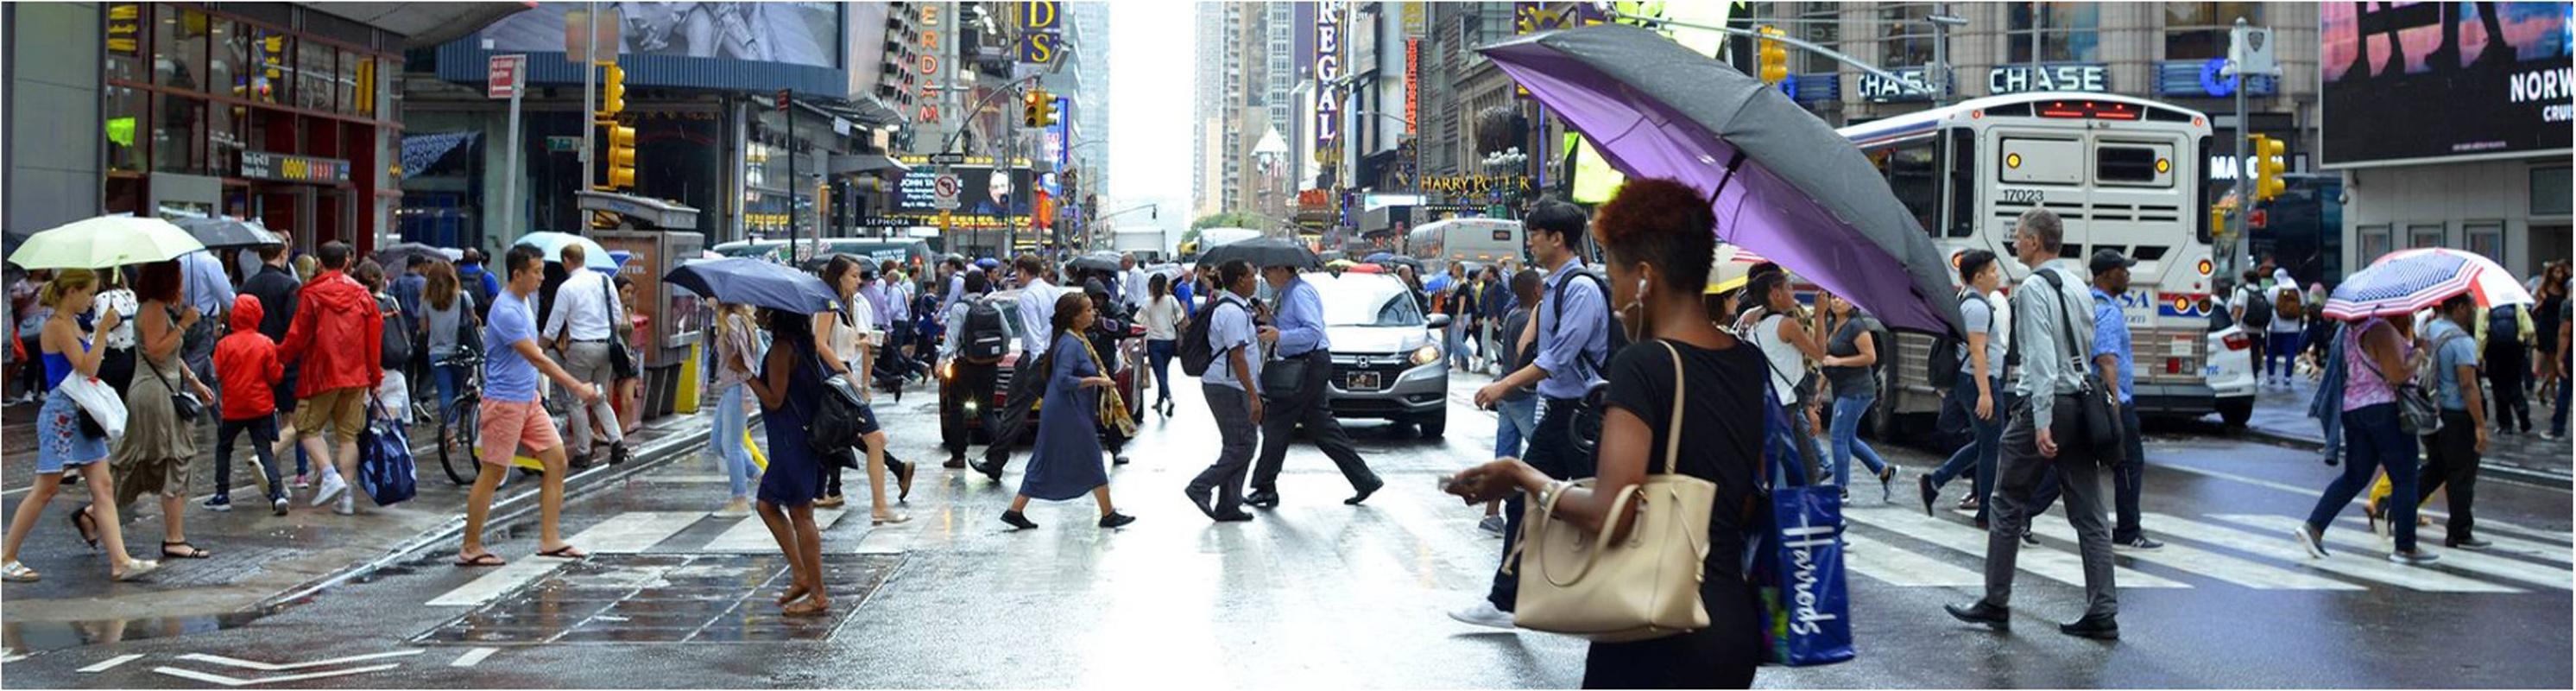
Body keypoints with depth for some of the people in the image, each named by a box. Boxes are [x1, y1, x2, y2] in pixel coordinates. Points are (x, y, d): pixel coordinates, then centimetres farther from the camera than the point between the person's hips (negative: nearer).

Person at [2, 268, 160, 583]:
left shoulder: (73, 323, 13)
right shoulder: (57, 326, -14)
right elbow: (87, 368, -22)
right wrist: (103, 330, -20)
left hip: (82, 413, 9)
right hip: (61, 413, -9)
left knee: (104, 486, 1)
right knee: (45, 489, -1)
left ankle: (120, 562, -3)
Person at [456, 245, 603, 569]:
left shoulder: (525, 301, 10)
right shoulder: (506, 311, -21)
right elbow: (538, 359, -23)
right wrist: (578, 388, -21)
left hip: (528, 401, 9)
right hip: (504, 402, -9)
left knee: (557, 461, 4)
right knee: (492, 474, -2)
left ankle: (550, 540, 8)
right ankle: (470, 548, 8)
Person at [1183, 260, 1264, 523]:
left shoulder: (1234, 307, 16)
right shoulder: (1233, 313, -17)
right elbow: (1237, 357, -22)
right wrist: (1254, 395, -23)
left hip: (1222, 385, 11)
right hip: (1228, 387, -11)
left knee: (1236, 445, 11)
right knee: (1242, 445, -8)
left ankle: (1228, 506, 13)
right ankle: (1201, 487, -7)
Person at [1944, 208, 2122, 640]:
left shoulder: (2034, 289, -12)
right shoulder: (2079, 285, 14)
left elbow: (2042, 360, -20)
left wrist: (2041, 422, -23)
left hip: (2044, 404, -7)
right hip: (2082, 403, 7)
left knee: (2008, 506, 6)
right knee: (2089, 514, 5)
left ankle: (1995, 605, 12)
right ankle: (2102, 614, 2)